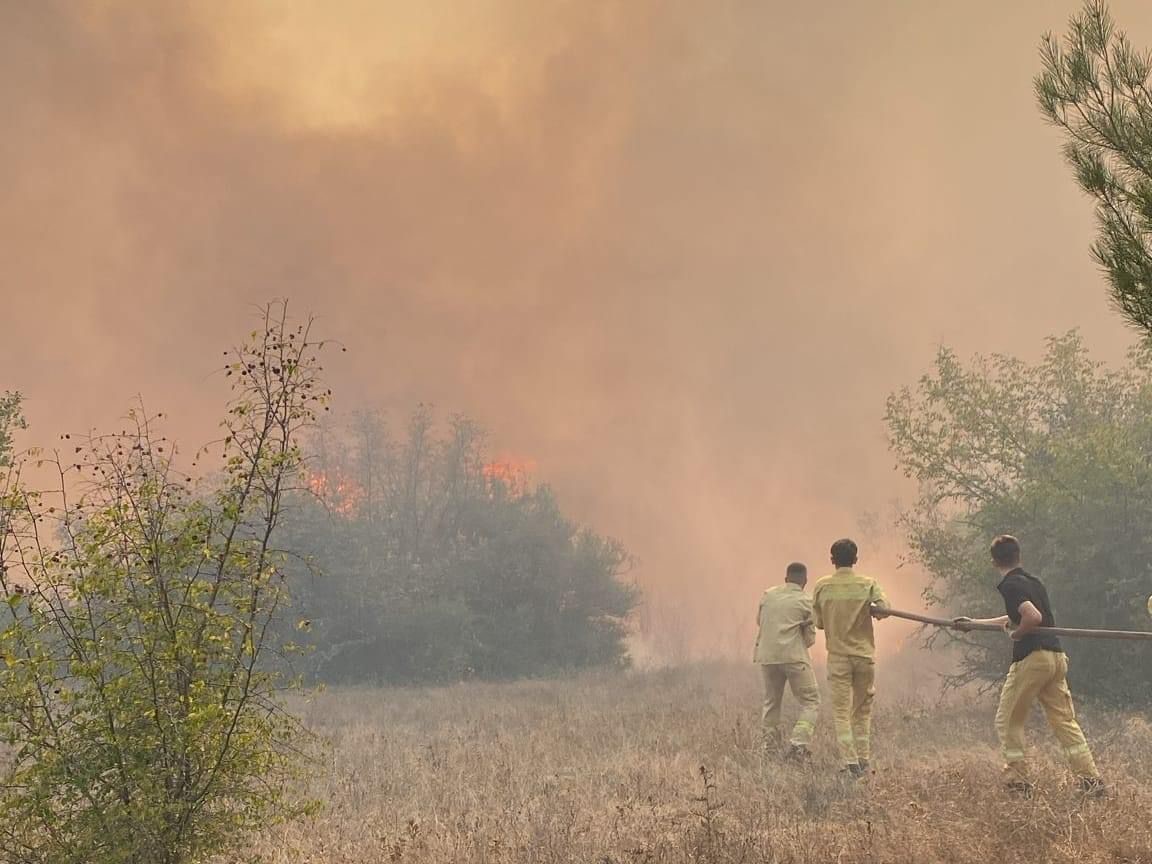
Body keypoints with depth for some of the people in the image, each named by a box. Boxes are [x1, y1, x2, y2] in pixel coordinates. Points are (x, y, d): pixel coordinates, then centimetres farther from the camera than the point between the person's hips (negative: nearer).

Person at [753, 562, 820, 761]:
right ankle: (798, 743, -15)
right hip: (794, 656, -4)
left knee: (771, 702, 18)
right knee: (810, 703, 3)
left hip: (767, 656, 4)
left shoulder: (768, 595, 9)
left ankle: (769, 748, 15)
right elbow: (810, 638, 3)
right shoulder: (805, 601, -2)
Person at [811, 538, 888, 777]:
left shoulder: (822, 586, -2)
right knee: (863, 710, 15)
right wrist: (867, 610, 3)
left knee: (841, 712, 2)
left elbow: (819, 622, 3)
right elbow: (884, 609, -16)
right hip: (865, 655, 1)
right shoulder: (868, 584, -3)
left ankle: (850, 762, -9)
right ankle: (864, 760, 14)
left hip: (838, 657, -1)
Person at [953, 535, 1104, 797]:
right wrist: (975, 623, 39)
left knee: (1007, 721, 6)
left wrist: (1016, 634, -4)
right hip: (1057, 656, 8)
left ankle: (1018, 780, 5)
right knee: (1064, 720, 9)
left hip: (1032, 657, -8)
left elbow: (1033, 617, -24)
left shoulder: (1010, 585, -8)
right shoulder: (1033, 581, 19)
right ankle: (1091, 778, 2)